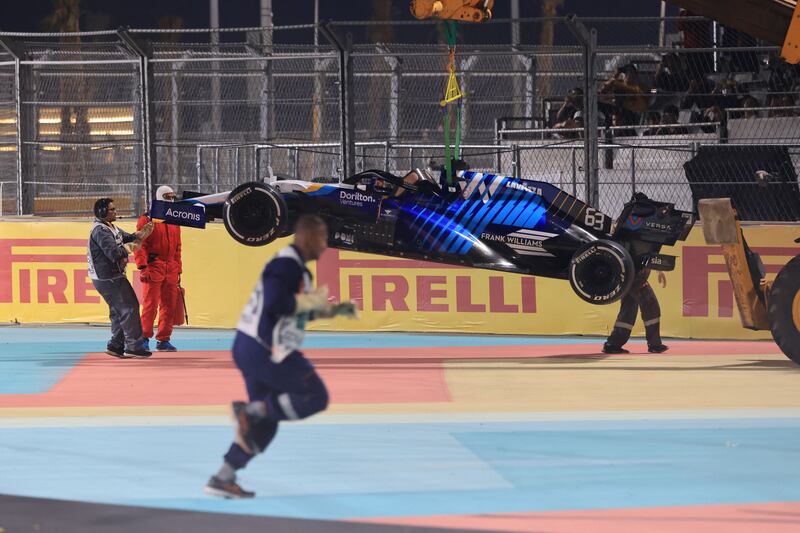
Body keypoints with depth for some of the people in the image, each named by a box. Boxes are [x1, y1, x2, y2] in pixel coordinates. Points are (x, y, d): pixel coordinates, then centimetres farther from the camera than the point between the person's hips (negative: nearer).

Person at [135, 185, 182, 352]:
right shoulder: (147, 219, -1)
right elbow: (140, 245, -7)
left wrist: (178, 269, 18)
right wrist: (143, 267, -15)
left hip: (171, 269, 6)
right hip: (153, 268, -6)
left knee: (169, 306, 5)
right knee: (150, 305, -8)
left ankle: (164, 340, 12)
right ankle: (144, 338, 0)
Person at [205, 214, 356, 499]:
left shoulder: (296, 266, 18)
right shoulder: (286, 264, -15)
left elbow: (299, 311, 29)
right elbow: (275, 303, -28)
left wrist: (333, 310, 21)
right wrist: (313, 299, -16)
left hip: (252, 348, 10)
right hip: (265, 350, -10)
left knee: (265, 422, 13)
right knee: (316, 397, -3)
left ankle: (222, 479, 12)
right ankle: (249, 410, -8)